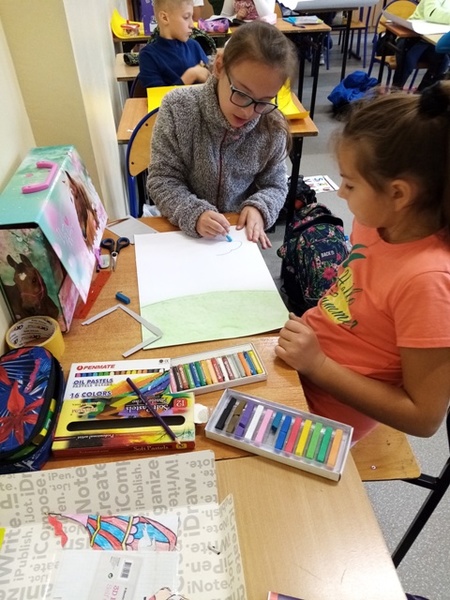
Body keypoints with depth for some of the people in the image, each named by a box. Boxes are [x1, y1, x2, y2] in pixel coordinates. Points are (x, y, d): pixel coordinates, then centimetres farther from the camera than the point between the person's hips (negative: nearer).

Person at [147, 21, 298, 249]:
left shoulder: (273, 128, -8)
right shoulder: (178, 108, -12)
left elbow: (275, 186, 4)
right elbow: (162, 179, -11)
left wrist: (259, 208, -17)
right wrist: (193, 214, -27)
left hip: (240, 233, 1)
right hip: (181, 232, 0)